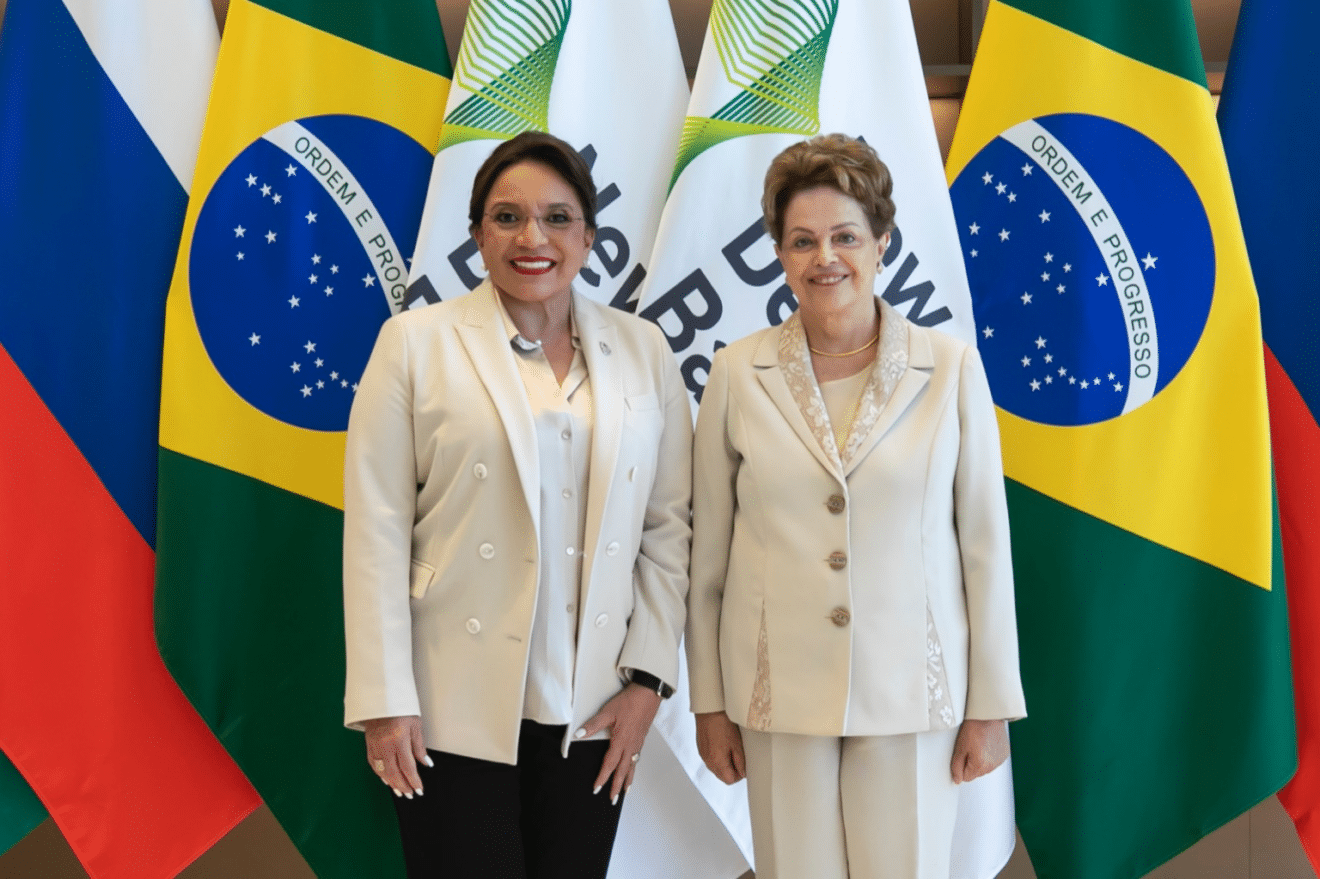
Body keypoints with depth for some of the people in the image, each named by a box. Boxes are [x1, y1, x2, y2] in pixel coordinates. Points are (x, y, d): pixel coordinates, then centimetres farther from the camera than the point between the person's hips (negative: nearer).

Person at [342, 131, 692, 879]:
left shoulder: (643, 351, 5)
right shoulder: (417, 343, -2)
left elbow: (669, 525, 6)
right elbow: (378, 529, -5)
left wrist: (647, 677, 0)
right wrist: (385, 701, -8)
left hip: (593, 708, 3)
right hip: (457, 706, -2)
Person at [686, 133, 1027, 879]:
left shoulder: (951, 369, -2)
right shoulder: (738, 375, -1)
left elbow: (985, 544, 1)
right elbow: (709, 551, 4)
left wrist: (992, 705, 1)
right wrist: (710, 702, 5)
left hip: (911, 692, 0)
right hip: (780, 694, 1)